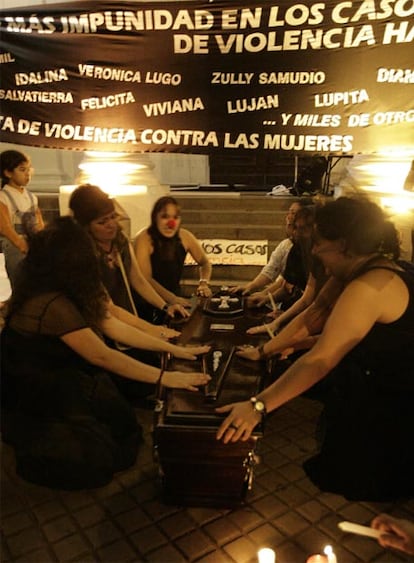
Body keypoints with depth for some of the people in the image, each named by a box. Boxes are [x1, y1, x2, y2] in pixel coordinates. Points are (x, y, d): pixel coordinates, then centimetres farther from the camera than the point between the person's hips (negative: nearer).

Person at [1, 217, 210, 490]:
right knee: (99, 461, -18)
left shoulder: (70, 294, 1)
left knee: (128, 428, -5)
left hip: (58, 386, 9)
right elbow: (102, 356, -30)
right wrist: (165, 377, -26)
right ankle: (31, 446, 6)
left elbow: (114, 326, 0)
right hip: (34, 402, -9)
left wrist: (174, 349, -3)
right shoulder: (52, 305, -30)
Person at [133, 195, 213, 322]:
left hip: (175, 296, 5)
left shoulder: (184, 236, -4)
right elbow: (145, 279, -23)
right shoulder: (144, 239, -17)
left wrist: (203, 283, -7)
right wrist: (171, 298, -35)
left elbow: (205, 263, 12)